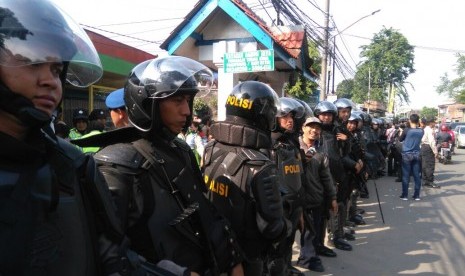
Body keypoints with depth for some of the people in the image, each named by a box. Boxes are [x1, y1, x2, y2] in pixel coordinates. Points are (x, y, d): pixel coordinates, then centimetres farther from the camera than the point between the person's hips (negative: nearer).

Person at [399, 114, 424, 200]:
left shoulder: (407, 130, -13)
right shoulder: (421, 131, -1)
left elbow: (400, 139, 1)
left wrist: (402, 133, 19)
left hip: (407, 154, -3)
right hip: (416, 155, 4)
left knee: (406, 176, 1)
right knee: (417, 175, 7)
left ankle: (405, 195, 5)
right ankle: (416, 195, 11)